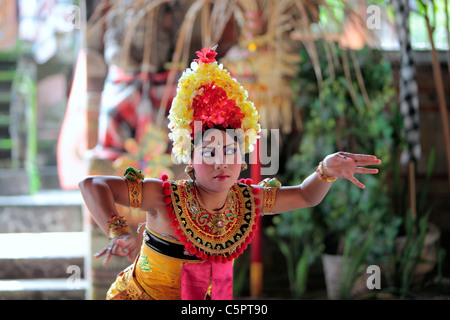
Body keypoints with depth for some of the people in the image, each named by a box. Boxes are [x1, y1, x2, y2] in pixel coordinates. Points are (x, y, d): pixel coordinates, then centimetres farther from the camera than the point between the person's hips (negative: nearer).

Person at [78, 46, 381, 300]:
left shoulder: (248, 201, -11)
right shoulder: (166, 197, -26)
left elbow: (305, 196, 3)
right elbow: (91, 185, -28)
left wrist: (327, 169, -18)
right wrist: (119, 233, -43)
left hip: (205, 295, 5)